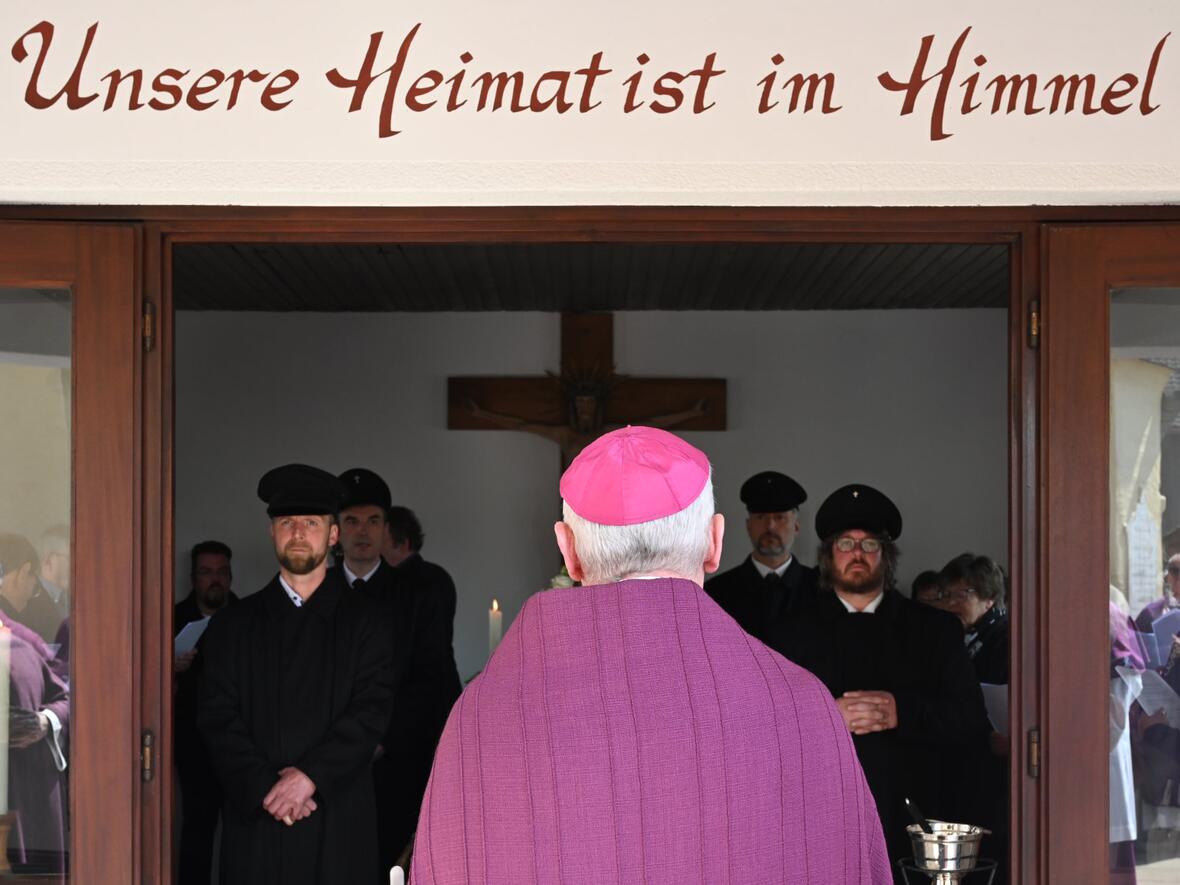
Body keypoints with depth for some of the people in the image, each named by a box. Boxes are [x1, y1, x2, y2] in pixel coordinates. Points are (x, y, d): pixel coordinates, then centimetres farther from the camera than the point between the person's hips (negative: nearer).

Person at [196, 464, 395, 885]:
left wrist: (309, 776, -13)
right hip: (256, 822, 1)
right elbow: (217, 718, 3)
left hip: (339, 822, -1)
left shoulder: (363, 619, 7)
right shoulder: (233, 624, 11)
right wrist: (264, 787, -9)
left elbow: (372, 709, -3)